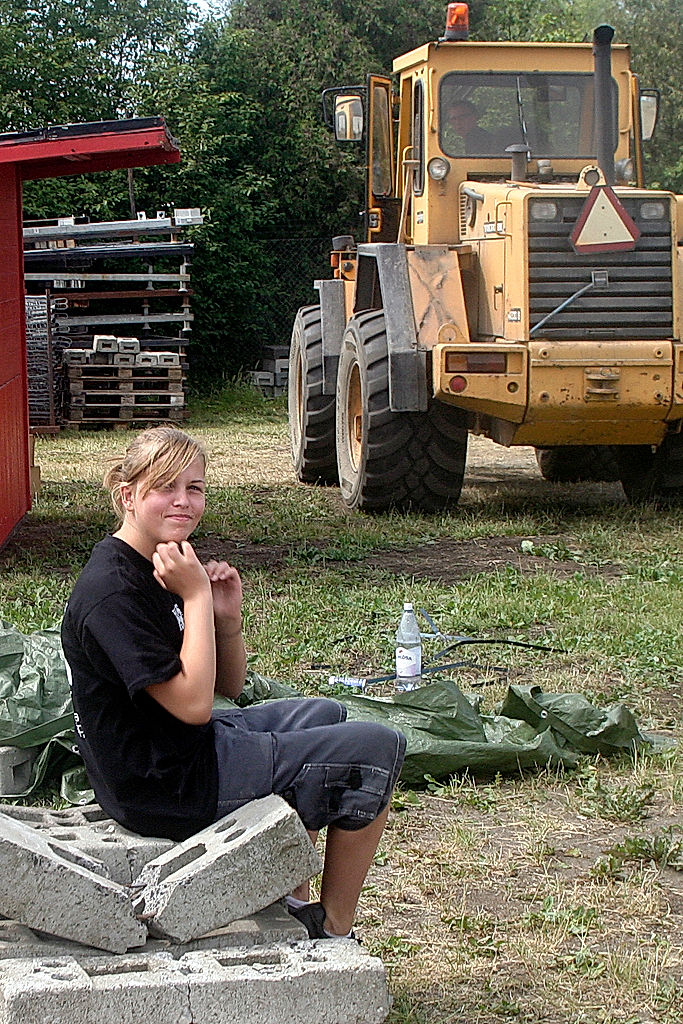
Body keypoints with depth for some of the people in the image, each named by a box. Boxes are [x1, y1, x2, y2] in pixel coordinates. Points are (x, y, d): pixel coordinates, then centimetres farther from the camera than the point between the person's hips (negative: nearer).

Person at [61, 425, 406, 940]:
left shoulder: (162, 569, 7)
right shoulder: (112, 593, -23)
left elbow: (230, 687, 10)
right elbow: (193, 703, -28)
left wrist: (227, 617, -8)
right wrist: (196, 597, -23)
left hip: (185, 747, 10)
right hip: (168, 789, -10)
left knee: (325, 714, 30)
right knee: (377, 749, -6)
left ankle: (294, 902, 27)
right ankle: (333, 930, 8)